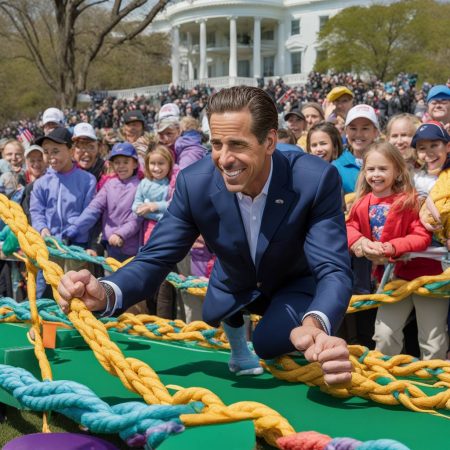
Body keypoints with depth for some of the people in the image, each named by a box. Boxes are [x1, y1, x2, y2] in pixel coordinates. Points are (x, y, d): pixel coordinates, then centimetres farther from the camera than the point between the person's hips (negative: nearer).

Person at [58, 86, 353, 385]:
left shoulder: (317, 180, -35)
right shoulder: (195, 183, -28)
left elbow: (334, 269, -40)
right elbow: (156, 258, -25)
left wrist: (314, 324, -64)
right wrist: (105, 294, -49)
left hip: (297, 284, -3)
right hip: (236, 285, 3)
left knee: (271, 343, -24)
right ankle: (238, 345, 46)